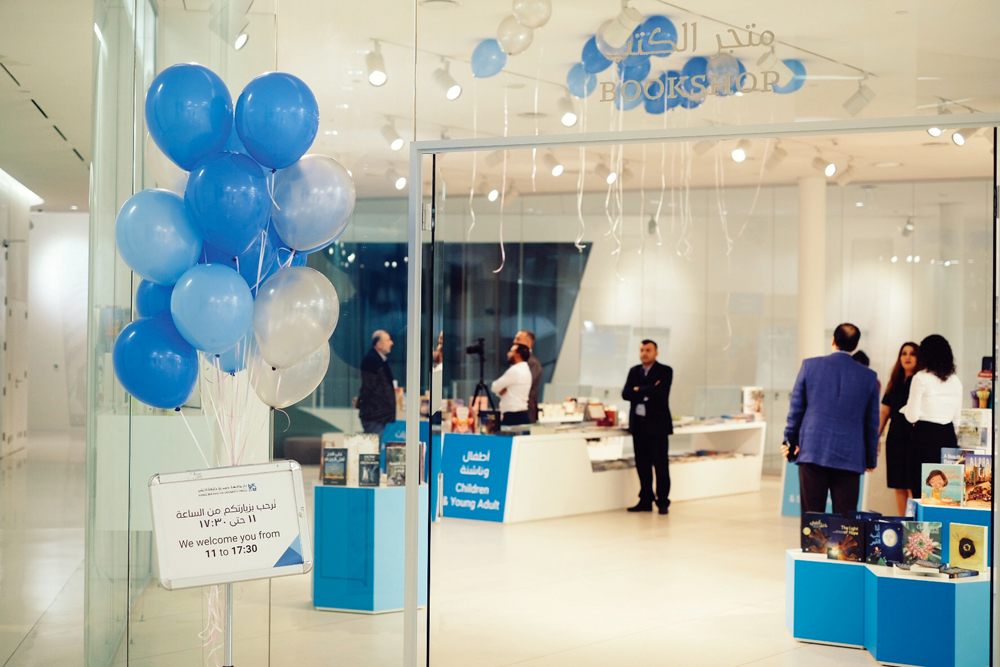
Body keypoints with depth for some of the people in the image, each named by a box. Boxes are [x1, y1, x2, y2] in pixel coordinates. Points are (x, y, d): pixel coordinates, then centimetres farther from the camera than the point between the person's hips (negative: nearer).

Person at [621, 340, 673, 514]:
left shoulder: (665, 371, -1)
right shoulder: (634, 371, 13)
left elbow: (660, 392, -18)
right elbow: (626, 394, 0)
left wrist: (639, 390, -6)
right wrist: (648, 392, -12)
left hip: (657, 423, -5)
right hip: (638, 424, 5)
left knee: (661, 464, -3)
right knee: (642, 464, 6)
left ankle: (663, 501, 2)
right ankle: (645, 500, 13)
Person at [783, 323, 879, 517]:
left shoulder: (810, 365, 0)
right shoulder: (868, 376, 3)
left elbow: (796, 407, 4)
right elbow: (872, 422, 10)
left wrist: (790, 441, 13)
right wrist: (871, 458, 20)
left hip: (812, 452, 0)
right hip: (850, 457, 1)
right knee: (846, 520, 2)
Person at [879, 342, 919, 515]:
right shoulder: (895, 382, 16)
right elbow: (884, 412, 18)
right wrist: (875, 437, 15)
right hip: (896, 438, 6)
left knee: (913, 486, -9)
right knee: (899, 487, 6)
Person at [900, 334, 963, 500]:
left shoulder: (921, 378, -8)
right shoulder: (955, 381, 9)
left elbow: (912, 416, -8)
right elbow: (957, 418, 16)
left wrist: (906, 408, 13)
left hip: (924, 436, -5)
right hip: (948, 436, 5)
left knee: (920, 489, -1)